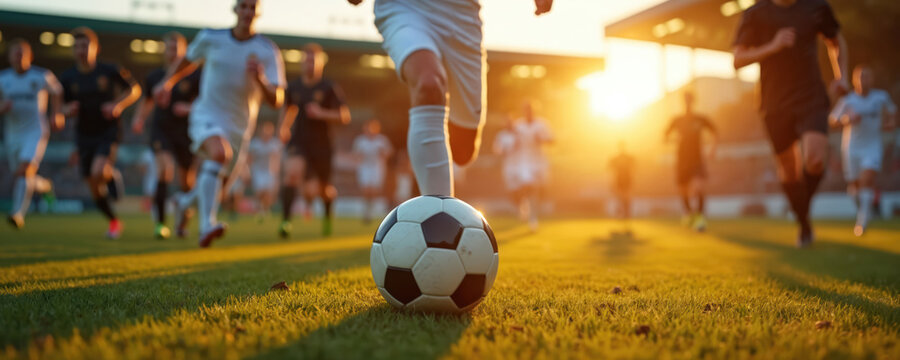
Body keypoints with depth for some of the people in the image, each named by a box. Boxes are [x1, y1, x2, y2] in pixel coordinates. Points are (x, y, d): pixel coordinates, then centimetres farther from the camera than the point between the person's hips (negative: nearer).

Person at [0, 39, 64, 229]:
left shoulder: (43, 76, -4)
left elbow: (57, 92, 15)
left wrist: (57, 114, 6)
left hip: (36, 132, -4)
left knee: (25, 171, -23)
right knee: (19, 175, 15)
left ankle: (18, 213, -28)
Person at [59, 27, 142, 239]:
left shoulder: (109, 71, -6)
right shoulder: (67, 78, 1)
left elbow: (135, 89, 5)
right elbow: (64, 108, 10)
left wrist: (119, 105, -12)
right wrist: (68, 111, -15)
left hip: (109, 132, -3)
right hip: (84, 135, 3)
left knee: (98, 172, -29)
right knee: (95, 190, 5)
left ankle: (112, 176, 8)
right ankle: (113, 221, 28)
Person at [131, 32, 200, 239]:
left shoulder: (193, 77, -2)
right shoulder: (154, 77, 8)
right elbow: (147, 101, 24)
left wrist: (189, 108, -17)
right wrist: (139, 118, 7)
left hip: (185, 132, -1)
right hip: (160, 130, 1)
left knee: (186, 183, 8)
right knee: (165, 169, -24)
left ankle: (183, 219, 36)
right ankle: (160, 222, -18)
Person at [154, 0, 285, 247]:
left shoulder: (269, 52, -8)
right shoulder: (210, 38, -3)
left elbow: (276, 101, -14)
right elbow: (188, 60, 20)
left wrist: (260, 79, -31)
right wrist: (167, 82, 12)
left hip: (239, 128, 3)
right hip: (207, 116, -2)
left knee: (219, 186, 15)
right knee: (219, 154, -35)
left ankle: (186, 201, 50)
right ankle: (207, 226, -41)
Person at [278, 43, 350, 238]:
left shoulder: (330, 88, -6)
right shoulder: (294, 87, 6)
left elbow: (345, 116, -8)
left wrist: (321, 113, -19)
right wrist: (283, 127, 10)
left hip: (322, 145, -2)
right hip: (298, 142, 2)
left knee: (324, 190, 10)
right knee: (292, 172, -28)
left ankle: (328, 216, 45)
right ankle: (285, 220, -28)